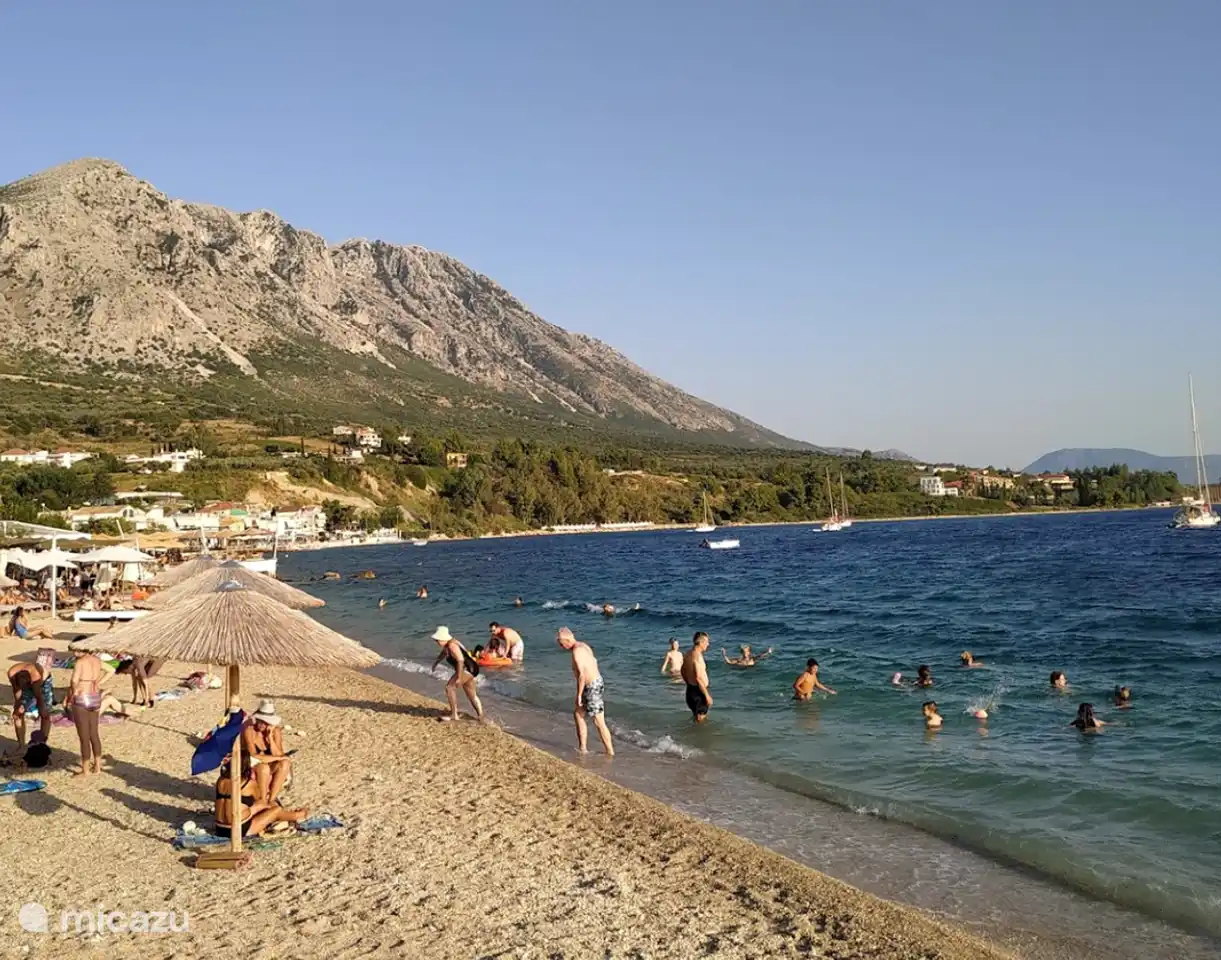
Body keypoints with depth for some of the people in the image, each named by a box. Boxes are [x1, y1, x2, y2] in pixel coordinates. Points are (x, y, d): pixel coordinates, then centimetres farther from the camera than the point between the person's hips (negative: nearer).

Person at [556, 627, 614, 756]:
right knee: (578, 714, 19)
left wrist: (579, 695, -19)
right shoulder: (583, 646, 11)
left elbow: (582, 675, -26)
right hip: (597, 682, 10)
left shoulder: (576, 651, -19)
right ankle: (582, 748, 23)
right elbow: (594, 662, 23)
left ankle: (610, 752, 5)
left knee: (599, 723, -2)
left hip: (592, 687, -10)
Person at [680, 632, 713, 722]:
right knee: (701, 720, -1)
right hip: (698, 691, -10)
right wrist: (707, 695, -23)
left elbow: (683, 672, 20)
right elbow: (699, 678, -27)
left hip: (690, 689, 10)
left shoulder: (687, 654, 9)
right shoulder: (697, 656, -21)